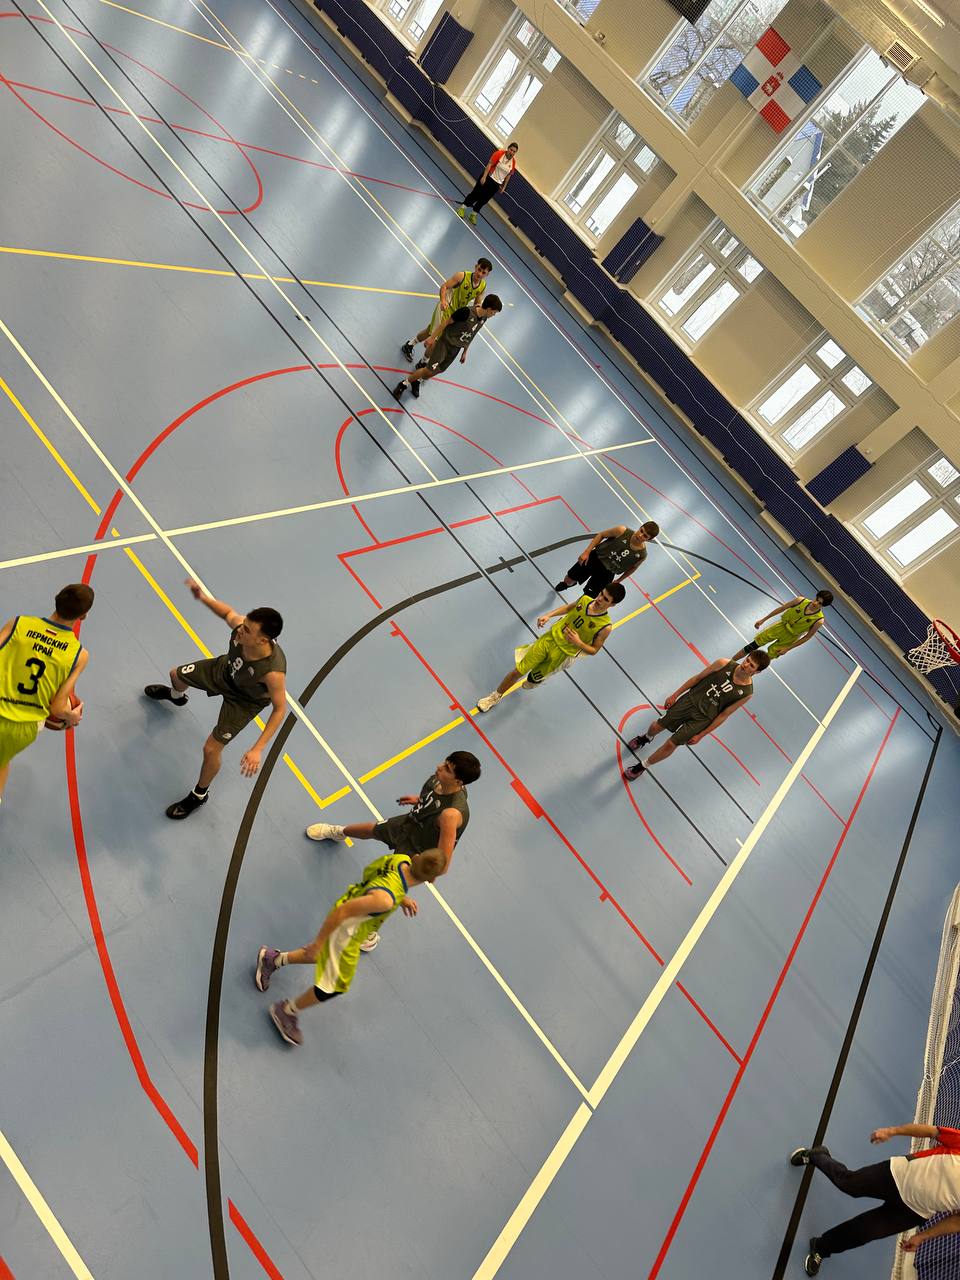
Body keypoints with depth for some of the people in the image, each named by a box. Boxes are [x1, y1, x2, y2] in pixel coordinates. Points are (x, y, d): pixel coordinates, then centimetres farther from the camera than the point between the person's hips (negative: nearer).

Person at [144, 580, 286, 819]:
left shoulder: (272, 671, -48)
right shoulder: (240, 624, -36)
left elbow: (280, 708, -32)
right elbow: (228, 612, -10)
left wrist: (257, 749, -36)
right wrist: (203, 598, -28)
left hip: (244, 701, -6)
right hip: (225, 668, 6)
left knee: (211, 749, -2)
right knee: (176, 674, 28)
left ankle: (199, 795, 33)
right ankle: (176, 696, 71)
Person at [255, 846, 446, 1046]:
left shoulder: (403, 859, -22)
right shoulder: (385, 899, -43)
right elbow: (342, 911, -34)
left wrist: (402, 899, -2)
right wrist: (318, 942, -21)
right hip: (344, 934, -8)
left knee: (325, 956, 32)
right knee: (335, 986, 14)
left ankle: (273, 959, 48)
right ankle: (287, 1011, 37)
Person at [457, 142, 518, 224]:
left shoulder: (513, 163, -4)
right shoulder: (499, 153, -16)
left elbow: (508, 175, 7)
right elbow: (489, 164, -16)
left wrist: (504, 186, 9)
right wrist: (484, 177, -21)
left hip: (496, 184, 4)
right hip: (488, 177, -4)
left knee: (484, 200, 9)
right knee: (476, 194, 1)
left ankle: (473, 214, 24)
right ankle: (462, 208, 17)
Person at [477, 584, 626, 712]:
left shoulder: (605, 627, -23)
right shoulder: (585, 600, -11)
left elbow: (594, 650, -9)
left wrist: (578, 643, -27)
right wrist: (549, 615, -2)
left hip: (562, 653, -3)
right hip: (551, 637, 3)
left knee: (534, 680, 15)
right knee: (518, 671, 6)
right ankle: (495, 696, 29)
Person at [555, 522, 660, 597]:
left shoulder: (642, 554, -17)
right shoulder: (622, 531, -23)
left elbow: (632, 568, 4)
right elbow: (601, 535, -9)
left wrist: (618, 581, 10)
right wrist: (586, 552, -14)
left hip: (607, 573, 0)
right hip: (595, 558, 0)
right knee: (569, 579, 17)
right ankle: (564, 585, 56)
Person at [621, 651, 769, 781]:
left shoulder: (746, 693, -15)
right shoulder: (724, 664, -14)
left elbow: (724, 715, -7)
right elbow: (697, 678, -1)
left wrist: (701, 735, -2)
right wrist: (675, 695, 0)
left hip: (702, 719, -2)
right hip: (690, 700, 2)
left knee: (671, 745, -2)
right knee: (657, 727, 10)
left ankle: (642, 767, 24)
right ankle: (645, 738, 50)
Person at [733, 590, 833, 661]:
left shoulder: (819, 620, -25)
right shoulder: (801, 600, -19)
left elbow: (808, 636, -12)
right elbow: (781, 608, -5)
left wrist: (788, 648, -8)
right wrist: (763, 620, 2)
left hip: (790, 637, -2)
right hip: (781, 626, 2)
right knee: (754, 645, 4)